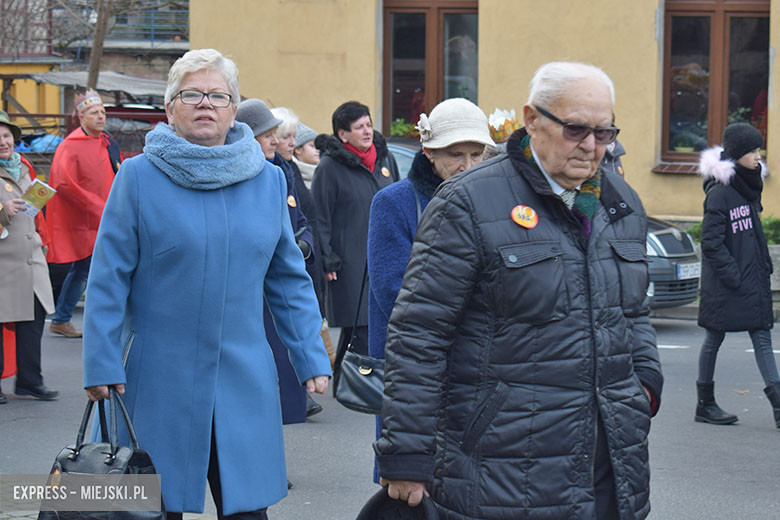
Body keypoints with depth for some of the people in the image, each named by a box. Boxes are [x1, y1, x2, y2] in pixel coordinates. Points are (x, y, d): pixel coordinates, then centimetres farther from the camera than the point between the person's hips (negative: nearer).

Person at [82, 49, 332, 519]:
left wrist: (312, 359, 6)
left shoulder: (267, 181, 7)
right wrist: (102, 365, -8)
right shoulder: (139, 177, -3)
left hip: (244, 381, 2)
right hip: (159, 378, -2)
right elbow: (109, 280, -3)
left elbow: (289, 280, 12)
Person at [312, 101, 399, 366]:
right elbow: (320, 217, -6)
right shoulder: (329, 167, -7)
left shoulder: (385, 158, 11)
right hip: (351, 263, -6)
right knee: (359, 334, -8)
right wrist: (327, 261, -10)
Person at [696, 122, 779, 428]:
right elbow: (711, 242, -17)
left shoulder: (749, 186, 10)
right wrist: (733, 275, -18)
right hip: (724, 284, -8)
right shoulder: (719, 192, -15)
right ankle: (705, 405, 16)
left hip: (753, 279, 8)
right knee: (713, 339, 5)